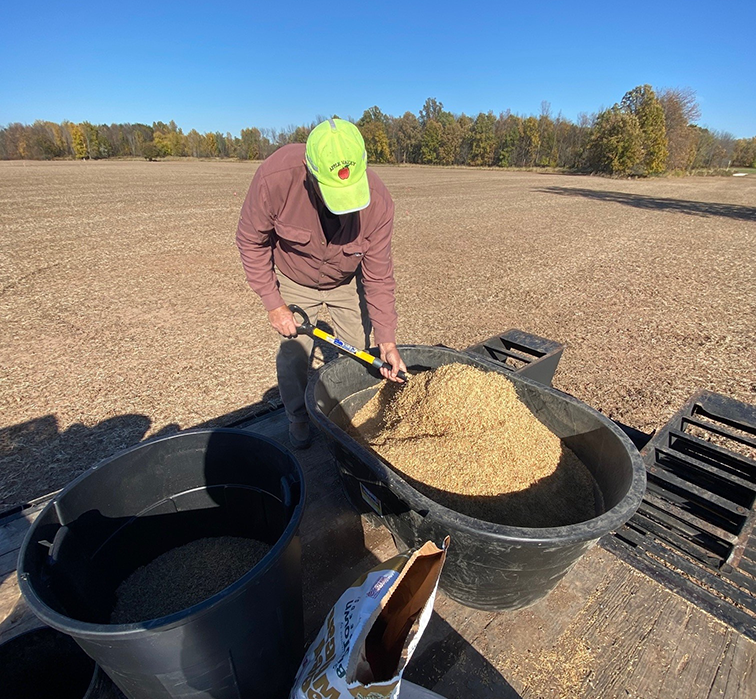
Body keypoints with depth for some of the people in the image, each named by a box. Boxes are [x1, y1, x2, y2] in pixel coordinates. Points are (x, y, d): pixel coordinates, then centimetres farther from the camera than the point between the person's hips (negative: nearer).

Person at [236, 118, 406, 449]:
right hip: (293, 281, -1)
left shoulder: (378, 201, -30)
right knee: (293, 352, 1)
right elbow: (251, 240, -18)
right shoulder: (276, 176, -34)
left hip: (347, 281, 1)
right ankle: (298, 419, 29)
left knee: (358, 352, 4)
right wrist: (273, 304, -18)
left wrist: (387, 340, -23)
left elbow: (378, 276, -21)